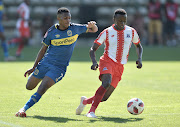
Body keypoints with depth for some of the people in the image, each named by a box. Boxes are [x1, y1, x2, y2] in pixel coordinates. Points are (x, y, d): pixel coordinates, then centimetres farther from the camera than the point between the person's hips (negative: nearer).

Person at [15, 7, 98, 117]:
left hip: (59, 68, -2)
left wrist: (92, 25, -21)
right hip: (45, 63, 2)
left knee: (42, 89, -20)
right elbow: (43, 49, 7)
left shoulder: (75, 29, -3)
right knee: (29, 87, 11)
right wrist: (34, 67, 9)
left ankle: (23, 109, -15)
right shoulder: (52, 32, -3)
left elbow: (94, 30, 5)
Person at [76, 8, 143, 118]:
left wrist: (140, 59, 5)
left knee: (105, 97, -2)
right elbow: (93, 49, 0)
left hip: (119, 67, 4)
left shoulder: (131, 32, 7)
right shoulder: (107, 32, -2)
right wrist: (94, 62, -20)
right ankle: (92, 111, -31)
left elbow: (138, 46, 24)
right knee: (106, 83, -35)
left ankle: (85, 101, 27)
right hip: (107, 61, -4)